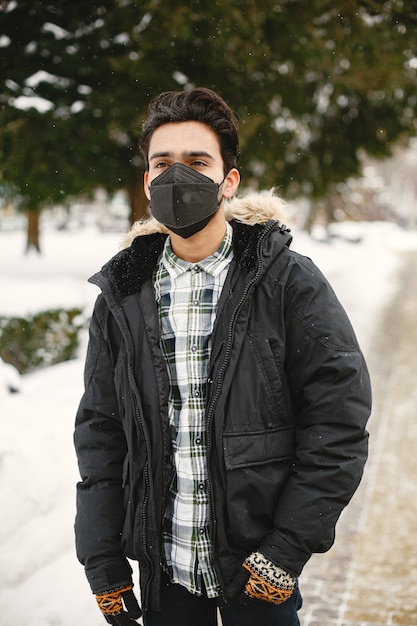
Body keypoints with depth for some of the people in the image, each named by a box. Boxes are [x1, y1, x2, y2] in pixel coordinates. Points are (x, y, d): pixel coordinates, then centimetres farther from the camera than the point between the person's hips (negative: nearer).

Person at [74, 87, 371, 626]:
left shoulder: (289, 282, -8)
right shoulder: (123, 296, 2)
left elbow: (339, 422, -9)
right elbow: (100, 430, 6)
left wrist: (289, 547, -13)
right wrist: (102, 562, 2)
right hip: (163, 568, 3)